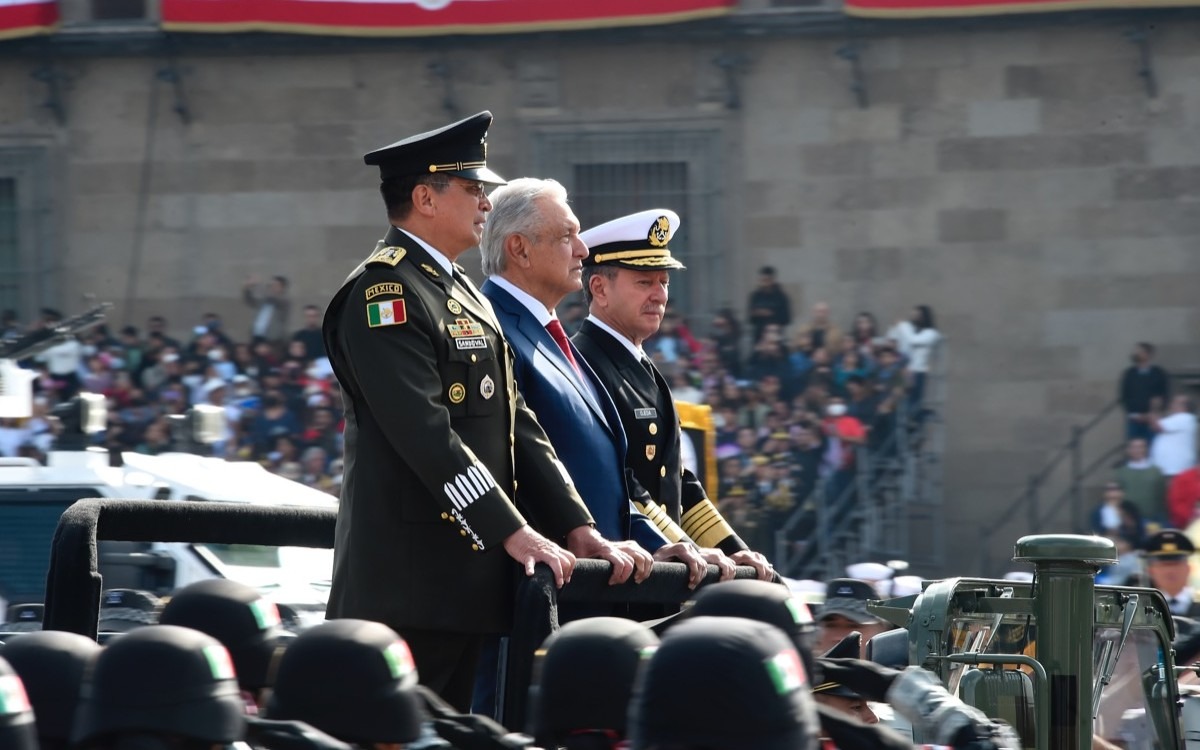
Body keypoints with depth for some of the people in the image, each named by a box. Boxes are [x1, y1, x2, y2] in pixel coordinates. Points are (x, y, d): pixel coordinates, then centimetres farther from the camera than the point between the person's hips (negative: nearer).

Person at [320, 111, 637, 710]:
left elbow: (516, 425, 17)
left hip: (465, 583, 10)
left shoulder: (463, 295, 19)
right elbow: (426, 434, -21)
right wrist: (513, 532, -22)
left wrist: (577, 527, 6)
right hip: (406, 585, -10)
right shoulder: (385, 291, -12)